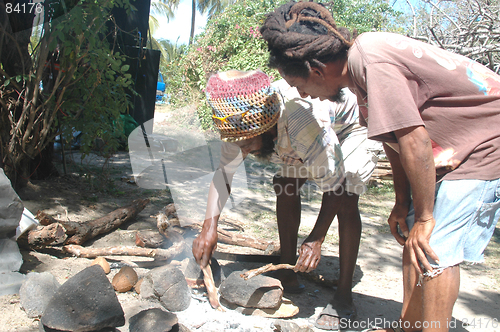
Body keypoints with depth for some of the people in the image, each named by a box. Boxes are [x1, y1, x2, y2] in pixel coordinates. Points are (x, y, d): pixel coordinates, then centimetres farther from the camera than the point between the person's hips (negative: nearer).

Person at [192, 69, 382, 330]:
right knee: (285, 189, -6)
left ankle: (344, 295, -12)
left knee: (345, 202, -23)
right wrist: (209, 227, -26)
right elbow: (224, 171, -17)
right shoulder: (244, 122, -25)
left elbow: (332, 186, -34)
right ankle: (288, 273, 9)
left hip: (352, 129, -6)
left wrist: (316, 238, -35)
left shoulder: (305, 124, -46)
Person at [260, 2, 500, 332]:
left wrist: (424, 216, -19)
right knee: (411, 234, 9)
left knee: (436, 250, -12)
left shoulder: (372, 62, -27)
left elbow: (413, 140, -28)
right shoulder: (358, 64, 3)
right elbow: (394, 137, 7)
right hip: (456, 149, 9)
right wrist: (403, 203, 9)